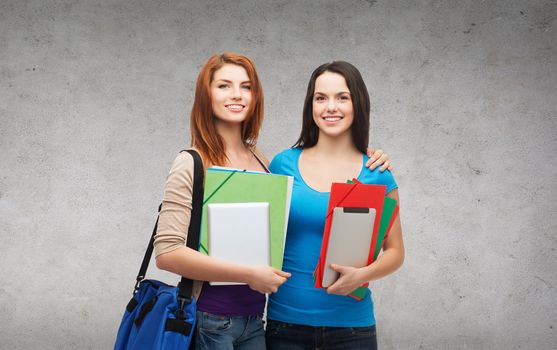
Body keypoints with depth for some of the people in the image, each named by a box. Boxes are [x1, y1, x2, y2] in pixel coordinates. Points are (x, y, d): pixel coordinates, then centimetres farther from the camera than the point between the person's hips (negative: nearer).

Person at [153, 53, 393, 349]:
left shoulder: (264, 163, 5)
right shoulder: (192, 164, -10)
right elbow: (167, 252, -18)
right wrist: (249, 274, -19)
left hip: (254, 322, 5)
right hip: (208, 324, -5)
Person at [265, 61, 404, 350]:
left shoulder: (376, 174, -2)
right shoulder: (283, 164, 1)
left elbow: (395, 251, 2)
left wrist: (362, 275, -16)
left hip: (350, 325, -1)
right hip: (285, 320, 1)